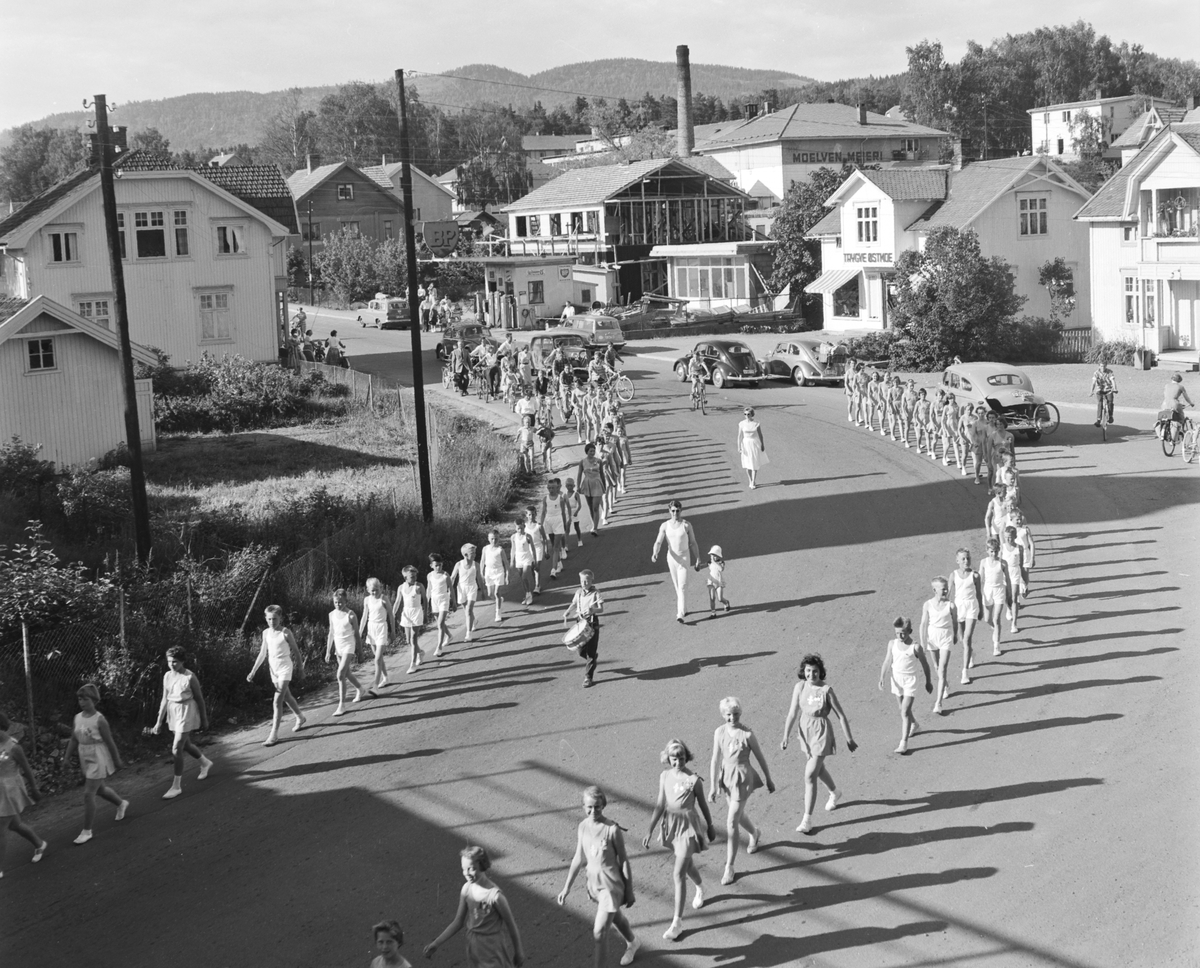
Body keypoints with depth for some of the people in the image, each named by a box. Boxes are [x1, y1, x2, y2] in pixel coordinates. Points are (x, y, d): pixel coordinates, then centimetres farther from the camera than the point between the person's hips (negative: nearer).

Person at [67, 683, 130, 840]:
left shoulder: (99, 720, -18)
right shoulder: (78, 718, 0)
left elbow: (109, 741, -13)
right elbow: (74, 740, 8)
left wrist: (117, 760, -7)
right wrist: (67, 757, 1)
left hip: (98, 760, -7)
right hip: (85, 760, 7)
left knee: (88, 794, -8)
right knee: (100, 789, 23)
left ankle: (87, 831, 1)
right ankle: (122, 803, 51)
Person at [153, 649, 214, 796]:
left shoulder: (190, 677, -15)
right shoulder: (167, 676, 1)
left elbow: (199, 699, -7)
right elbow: (165, 700, 6)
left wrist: (204, 720, 0)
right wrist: (159, 721, 4)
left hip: (187, 713, -7)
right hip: (173, 712, 7)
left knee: (176, 749, -10)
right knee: (186, 745, 21)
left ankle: (176, 786, -2)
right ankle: (206, 763, 49)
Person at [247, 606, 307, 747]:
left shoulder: (286, 632, -11)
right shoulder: (266, 633, 3)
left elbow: (295, 650, -3)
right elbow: (263, 654, 7)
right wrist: (253, 671, 1)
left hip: (285, 668, -6)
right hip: (273, 669, 6)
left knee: (277, 701, -13)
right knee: (286, 697, 20)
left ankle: (274, 734, -13)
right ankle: (300, 718, 43)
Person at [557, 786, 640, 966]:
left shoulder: (612, 829, -22)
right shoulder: (582, 827, -6)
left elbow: (624, 861, -14)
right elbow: (578, 858, 5)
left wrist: (630, 892, -7)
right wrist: (567, 887, 7)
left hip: (611, 885, -6)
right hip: (594, 882, 6)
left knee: (599, 932, -7)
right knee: (615, 918, 29)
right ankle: (632, 943, 57)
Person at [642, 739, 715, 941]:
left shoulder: (693, 780, -18)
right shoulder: (665, 776, -4)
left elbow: (703, 805, -4)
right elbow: (660, 805, 1)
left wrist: (710, 827, 7)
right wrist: (650, 832, -1)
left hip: (688, 827, -5)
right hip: (671, 825, 5)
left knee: (678, 874, -8)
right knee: (687, 866, 26)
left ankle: (677, 922, -1)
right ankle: (700, 888, 59)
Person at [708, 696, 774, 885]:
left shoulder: (747, 734, -18)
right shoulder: (719, 732, -7)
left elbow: (760, 757, -6)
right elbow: (715, 760, -4)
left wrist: (769, 780, 5)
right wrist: (713, 787, -6)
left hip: (743, 778, -5)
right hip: (727, 776, 5)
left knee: (731, 823, -7)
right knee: (738, 814, 26)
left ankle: (729, 867, 3)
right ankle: (754, 833, 60)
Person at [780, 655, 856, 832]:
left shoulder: (826, 690, -19)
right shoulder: (800, 687, -7)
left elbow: (841, 716, -12)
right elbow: (792, 713, -4)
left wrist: (849, 739, -6)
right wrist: (785, 737, -10)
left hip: (821, 733, -6)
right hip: (805, 731, 6)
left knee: (810, 776, -9)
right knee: (818, 768, 27)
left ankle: (807, 819, 0)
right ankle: (834, 793, 57)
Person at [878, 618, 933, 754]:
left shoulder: (915, 647, -15)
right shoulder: (892, 644, -4)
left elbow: (924, 665, -3)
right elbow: (887, 662, 0)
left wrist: (928, 682, 6)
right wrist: (881, 678, -11)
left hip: (910, 681, -5)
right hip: (896, 679, 5)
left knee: (905, 712, -11)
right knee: (903, 709, 22)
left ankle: (904, 743, -8)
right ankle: (914, 725, 52)